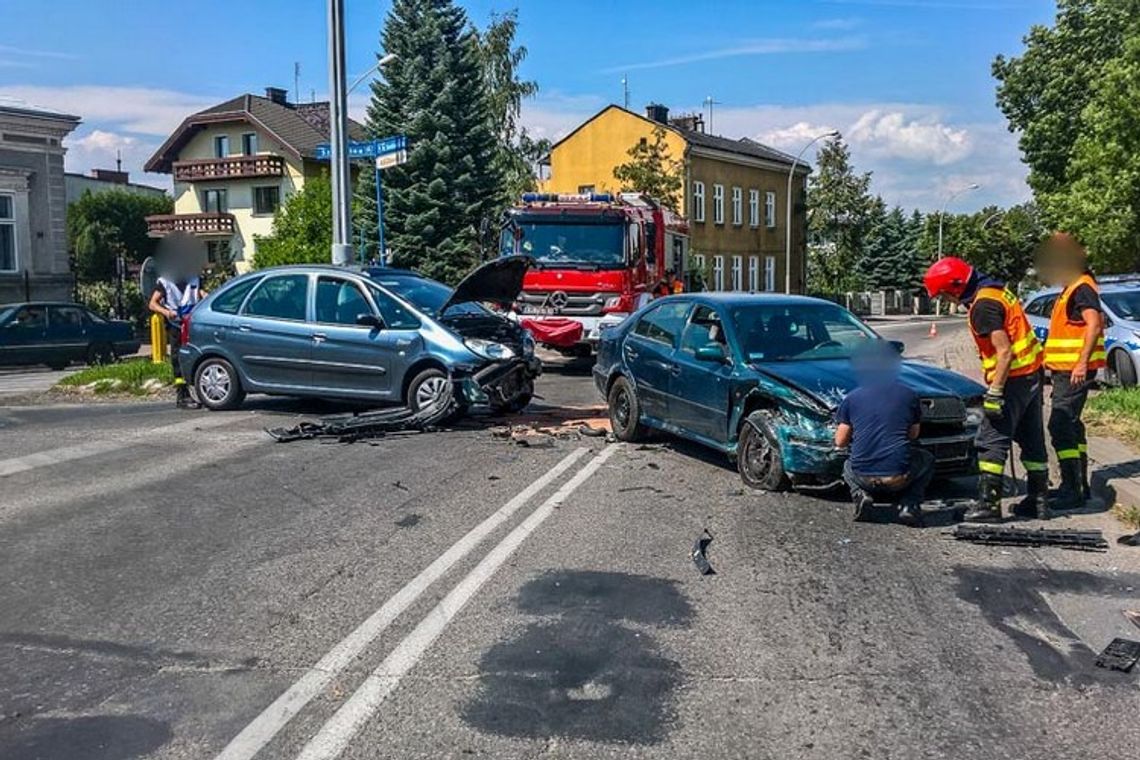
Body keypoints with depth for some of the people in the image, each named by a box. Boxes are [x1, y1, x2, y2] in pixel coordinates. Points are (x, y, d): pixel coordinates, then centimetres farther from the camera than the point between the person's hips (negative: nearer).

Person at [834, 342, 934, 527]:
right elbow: (913, 434, 17)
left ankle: (861, 495, 5)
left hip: (863, 476, 1)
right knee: (927, 460, 30)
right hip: (899, 477, -1)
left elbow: (840, 442, 9)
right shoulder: (909, 395, 6)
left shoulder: (852, 398, 5)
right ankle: (909, 505, 9)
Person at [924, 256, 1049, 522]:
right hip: (1032, 373, 10)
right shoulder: (997, 291, 12)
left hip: (1013, 379, -10)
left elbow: (1004, 352, -24)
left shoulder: (983, 305, -19)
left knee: (991, 442, -5)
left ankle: (988, 503, -3)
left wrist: (994, 393, -22)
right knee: (1032, 440, 15)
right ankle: (1039, 500, 23)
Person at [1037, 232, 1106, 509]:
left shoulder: (1082, 287, -12)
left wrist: (1082, 363, -30)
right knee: (1071, 426, 15)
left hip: (1074, 371, -11)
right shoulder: (1070, 288, 19)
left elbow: (1094, 325, -24)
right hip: (1065, 371, 11)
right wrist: (1052, 361, 26)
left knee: (1061, 427, -13)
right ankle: (1079, 485, 24)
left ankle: (1073, 490, -13)